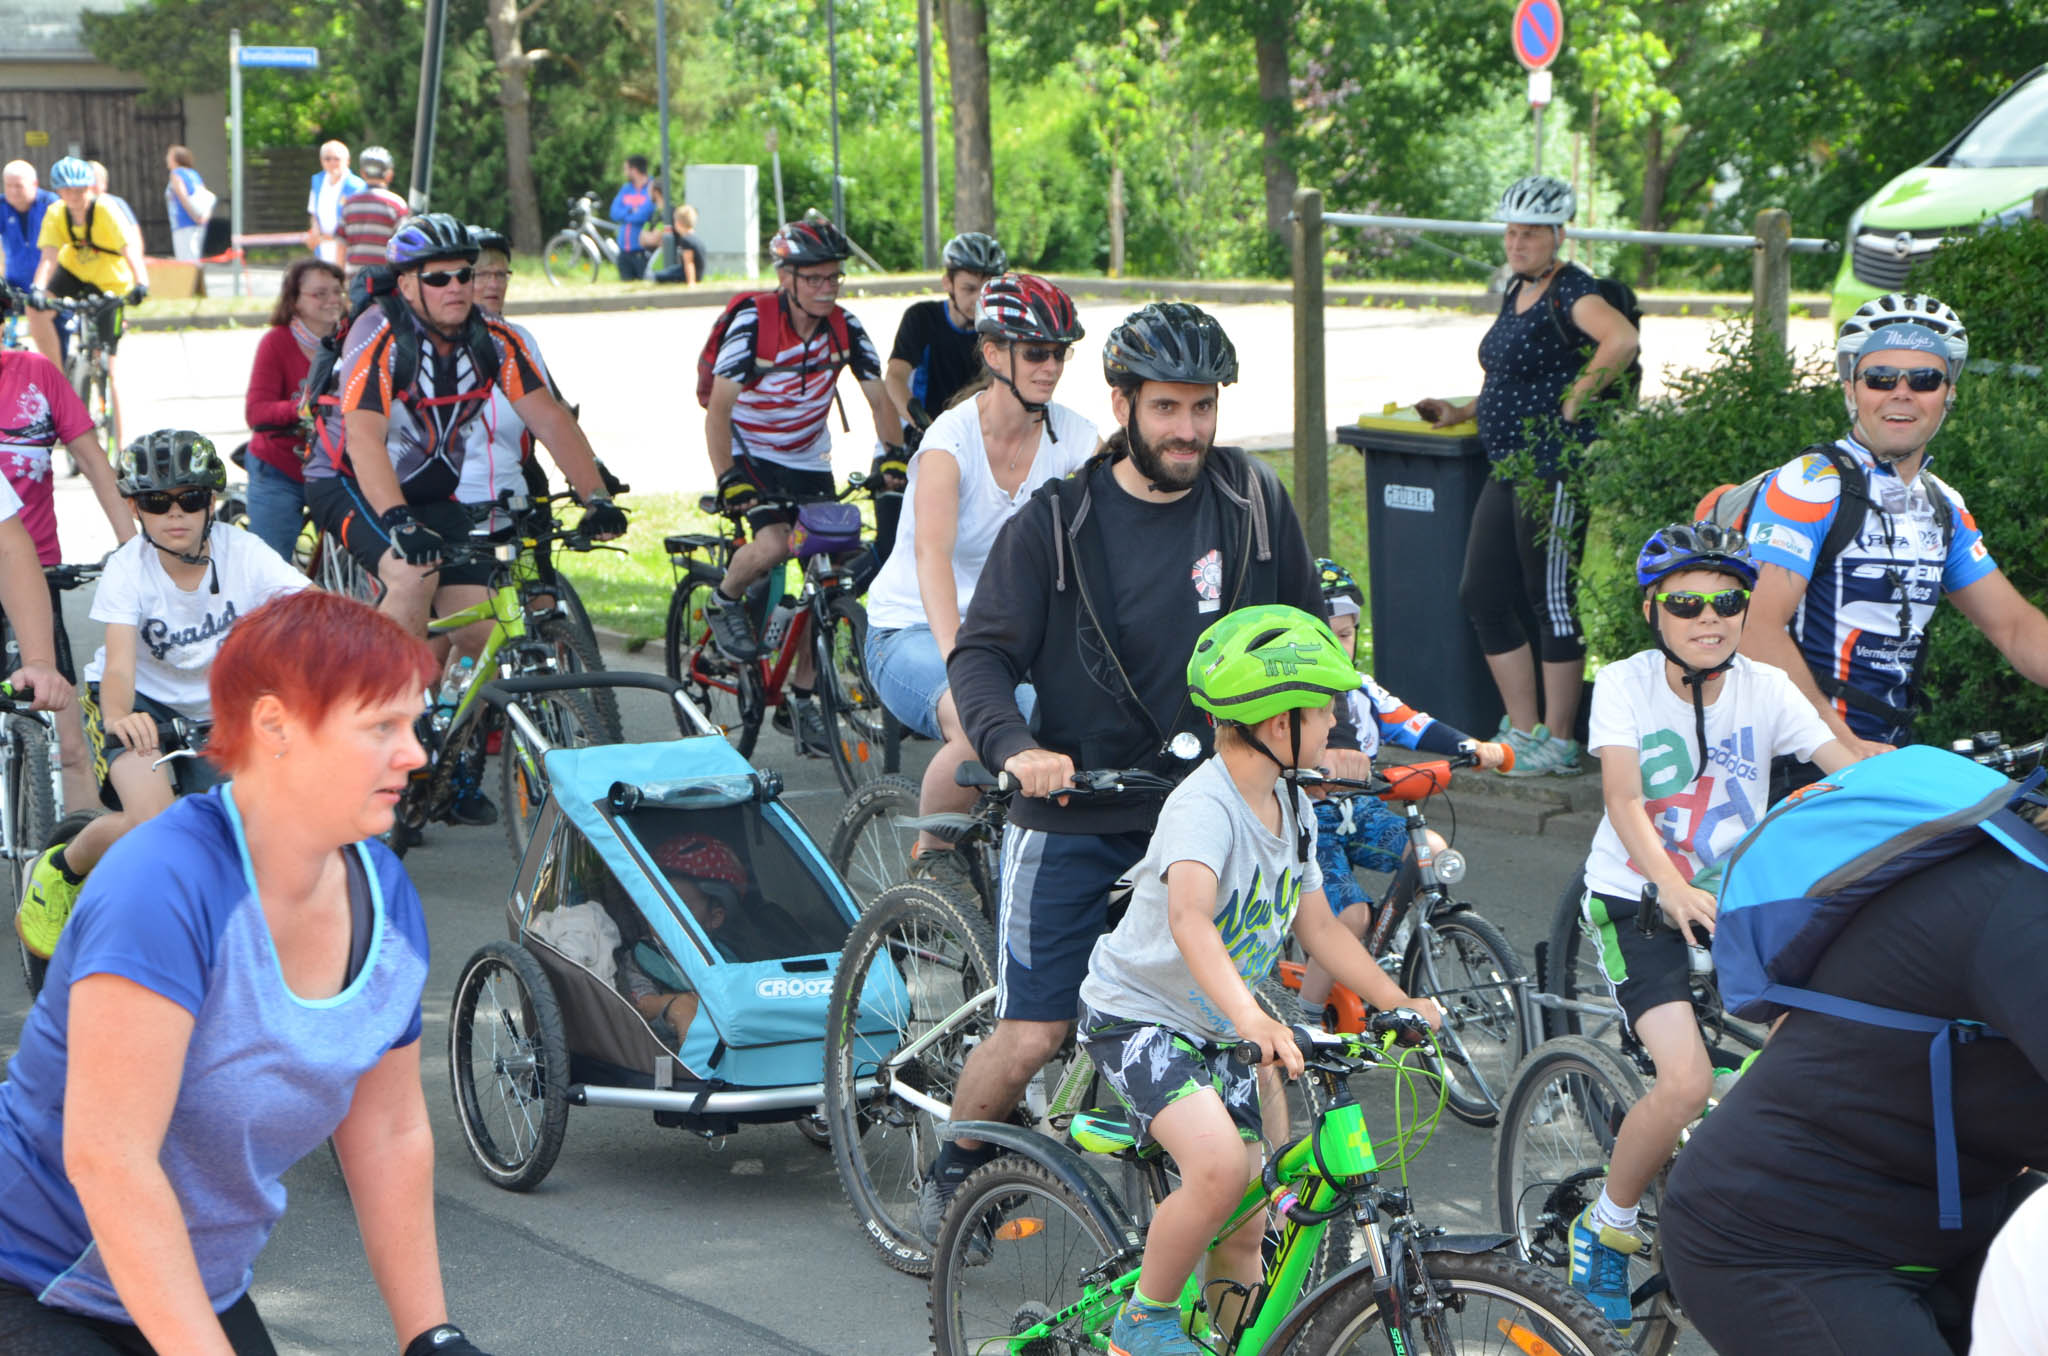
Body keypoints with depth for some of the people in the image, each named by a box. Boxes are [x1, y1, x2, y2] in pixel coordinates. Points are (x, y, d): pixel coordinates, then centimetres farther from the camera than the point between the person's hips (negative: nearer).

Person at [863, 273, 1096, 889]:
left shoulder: (1075, 441, -5)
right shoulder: (952, 439, -18)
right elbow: (932, 554, -34)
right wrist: (956, 658, -49)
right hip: (912, 631, -4)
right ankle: (933, 855, -7)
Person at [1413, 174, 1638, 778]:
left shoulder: (1570, 290, -12)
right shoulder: (1517, 291, 16)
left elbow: (1622, 341, -31)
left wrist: (1573, 405, -23)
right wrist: (1465, 411, 16)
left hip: (1553, 466, -10)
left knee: (1552, 600, -3)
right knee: (1482, 596, 9)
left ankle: (1558, 744, 5)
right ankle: (1523, 729, 17)